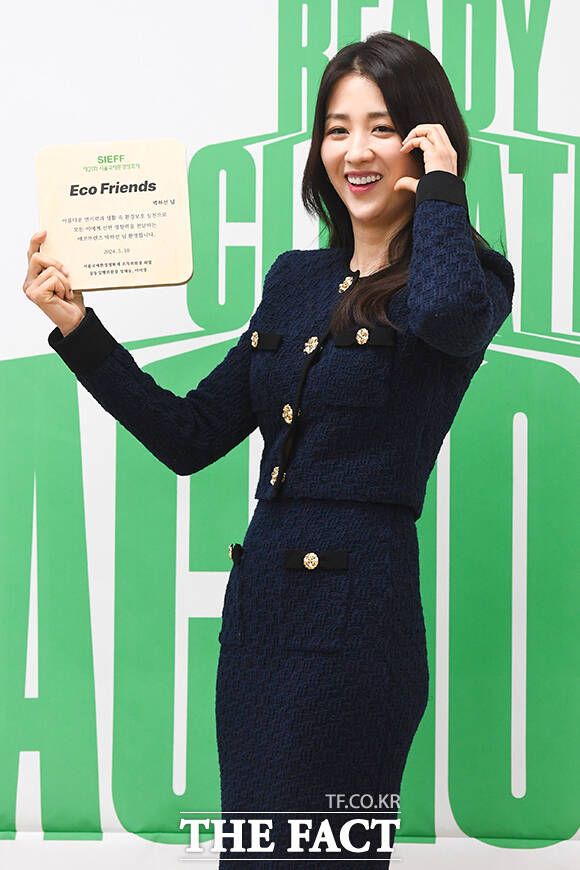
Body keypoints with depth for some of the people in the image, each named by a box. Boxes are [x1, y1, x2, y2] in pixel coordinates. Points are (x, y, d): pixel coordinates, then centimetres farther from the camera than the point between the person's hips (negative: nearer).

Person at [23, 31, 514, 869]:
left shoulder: (470, 276, -5)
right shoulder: (296, 278, 12)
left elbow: (443, 309, -33)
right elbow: (189, 437, 11)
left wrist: (440, 184, -14)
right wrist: (75, 325, 4)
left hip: (354, 617, -6)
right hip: (258, 602, 7)